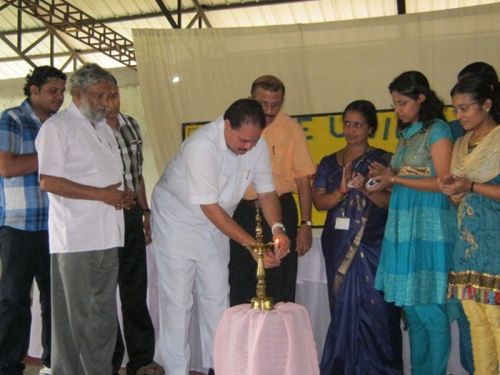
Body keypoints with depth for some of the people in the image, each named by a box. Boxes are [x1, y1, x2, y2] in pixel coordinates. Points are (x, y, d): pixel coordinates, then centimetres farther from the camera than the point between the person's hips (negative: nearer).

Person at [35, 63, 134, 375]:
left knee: (104, 314, 13)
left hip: (107, 236, 7)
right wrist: (101, 194, -17)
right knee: (74, 315, 2)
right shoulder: (57, 127, -5)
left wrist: (123, 195, 3)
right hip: (75, 240, -7)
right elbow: (48, 181, -15)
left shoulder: (104, 128, 18)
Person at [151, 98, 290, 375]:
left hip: (214, 224, 6)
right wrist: (251, 244, -34)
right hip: (177, 221, -6)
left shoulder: (257, 145, -14)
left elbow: (266, 191, -7)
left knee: (216, 297, 10)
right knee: (177, 300, -1)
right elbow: (210, 207, -32)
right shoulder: (201, 146, -32)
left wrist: (277, 228, -26)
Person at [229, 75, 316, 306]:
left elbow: (303, 179, -2)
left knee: (280, 288, 5)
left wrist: (306, 224, -5)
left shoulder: (291, 129, -3)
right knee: (240, 286, 10)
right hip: (242, 211, 2)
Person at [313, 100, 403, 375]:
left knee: (373, 307, -5)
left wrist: (366, 188, -20)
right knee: (343, 307, 6)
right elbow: (318, 201, 3)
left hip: (373, 246, -3)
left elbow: (392, 201, -4)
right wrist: (343, 190, -15)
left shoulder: (382, 160, 3)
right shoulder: (329, 163, 12)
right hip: (339, 245, 3)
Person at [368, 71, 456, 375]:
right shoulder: (407, 134, 17)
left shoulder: (437, 130, -5)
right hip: (403, 227, 7)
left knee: (428, 305, -4)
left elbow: (443, 182, -12)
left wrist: (396, 179, -13)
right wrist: (388, 175, 2)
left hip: (429, 228, -7)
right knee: (411, 305, 10)